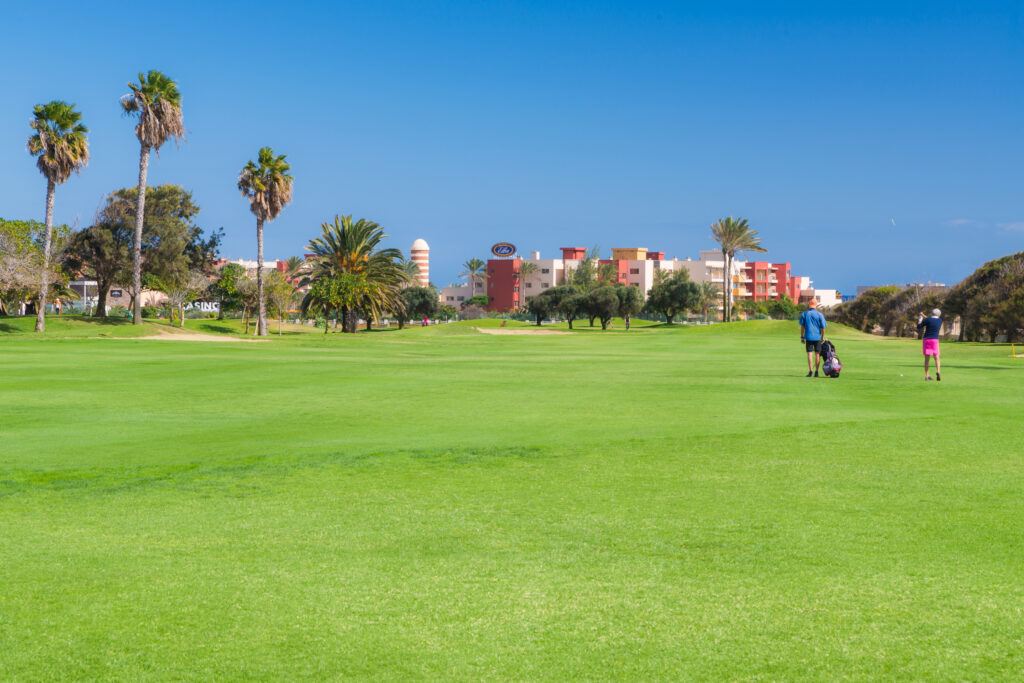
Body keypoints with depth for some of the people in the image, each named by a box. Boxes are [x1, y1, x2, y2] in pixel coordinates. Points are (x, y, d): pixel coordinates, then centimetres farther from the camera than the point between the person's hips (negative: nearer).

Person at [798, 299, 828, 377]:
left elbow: (802, 326, 3)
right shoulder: (819, 314, -1)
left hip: (808, 337, 0)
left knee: (809, 354, -2)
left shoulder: (804, 314, 3)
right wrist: (822, 337, 10)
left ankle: (810, 371, -10)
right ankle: (816, 372, 7)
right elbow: (823, 327, -2)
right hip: (817, 337, 0)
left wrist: (802, 337, 8)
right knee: (817, 354, 7)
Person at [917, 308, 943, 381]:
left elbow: (918, 327, 2)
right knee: (937, 358, 6)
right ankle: (938, 371, -19)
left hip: (926, 340, 0)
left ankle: (927, 376, 0)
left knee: (926, 359, 4)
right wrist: (924, 316, 28)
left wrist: (919, 319, 16)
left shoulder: (927, 320, -3)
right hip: (935, 340, 0)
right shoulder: (940, 320, 6)